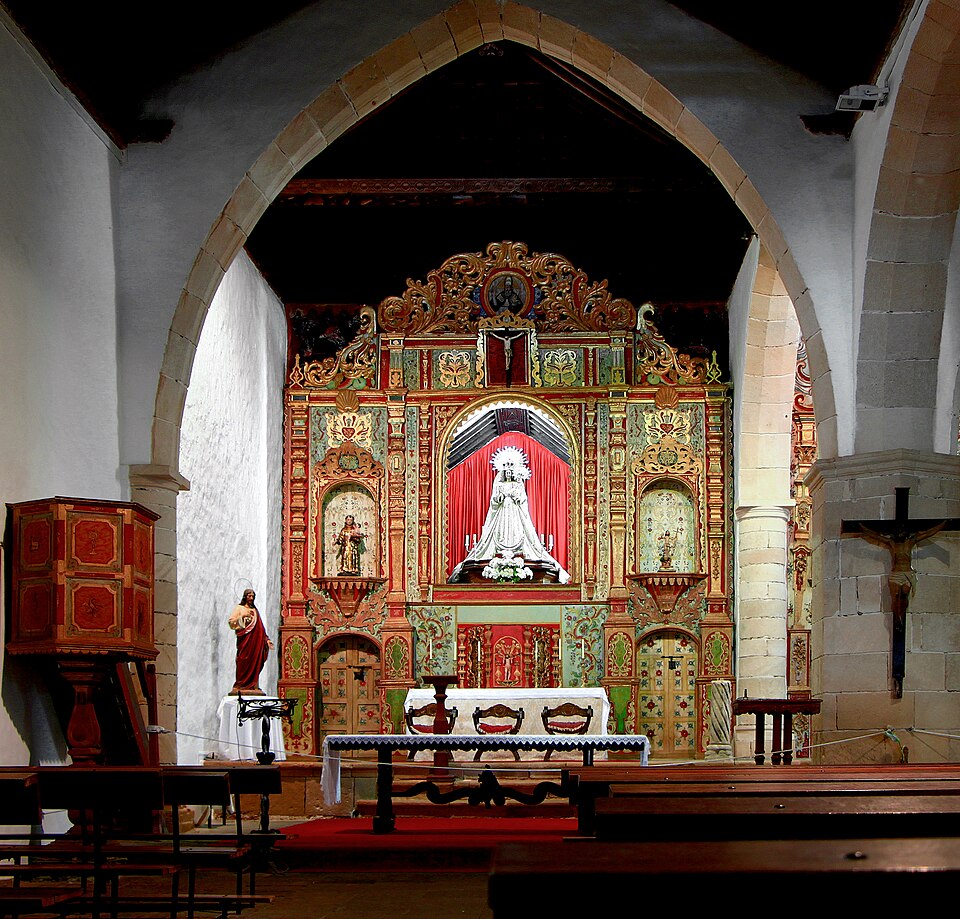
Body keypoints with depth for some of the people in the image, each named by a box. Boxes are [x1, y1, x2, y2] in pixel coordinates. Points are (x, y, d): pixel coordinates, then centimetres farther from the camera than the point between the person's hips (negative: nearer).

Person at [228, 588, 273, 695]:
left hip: (255, 640, 5)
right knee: (244, 661, -10)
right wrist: (242, 616, -12)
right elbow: (230, 622, -2)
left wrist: (266, 640, 15)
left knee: (255, 661, -2)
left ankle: (253, 685, 0)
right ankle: (241, 685, -8)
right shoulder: (239, 608, 8)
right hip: (245, 639, -5)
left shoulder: (255, 610, 21)